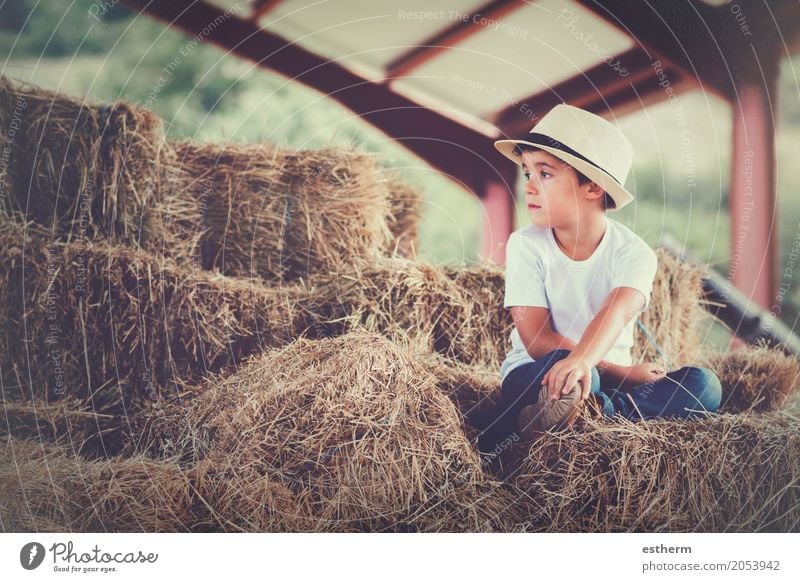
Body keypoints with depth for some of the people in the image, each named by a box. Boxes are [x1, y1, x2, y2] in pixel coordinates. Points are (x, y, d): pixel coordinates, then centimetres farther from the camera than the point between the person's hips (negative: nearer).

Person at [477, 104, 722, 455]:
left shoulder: (633, 253, -9)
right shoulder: (526, 245, -9)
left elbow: (615, 312, -31)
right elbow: (537, 340, -16)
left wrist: (581, 361, -54)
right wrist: (625, 373, -22)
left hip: (608, 374, 4)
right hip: (535, 372, -4)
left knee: (704, 386, -21)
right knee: (566, 378, -40)